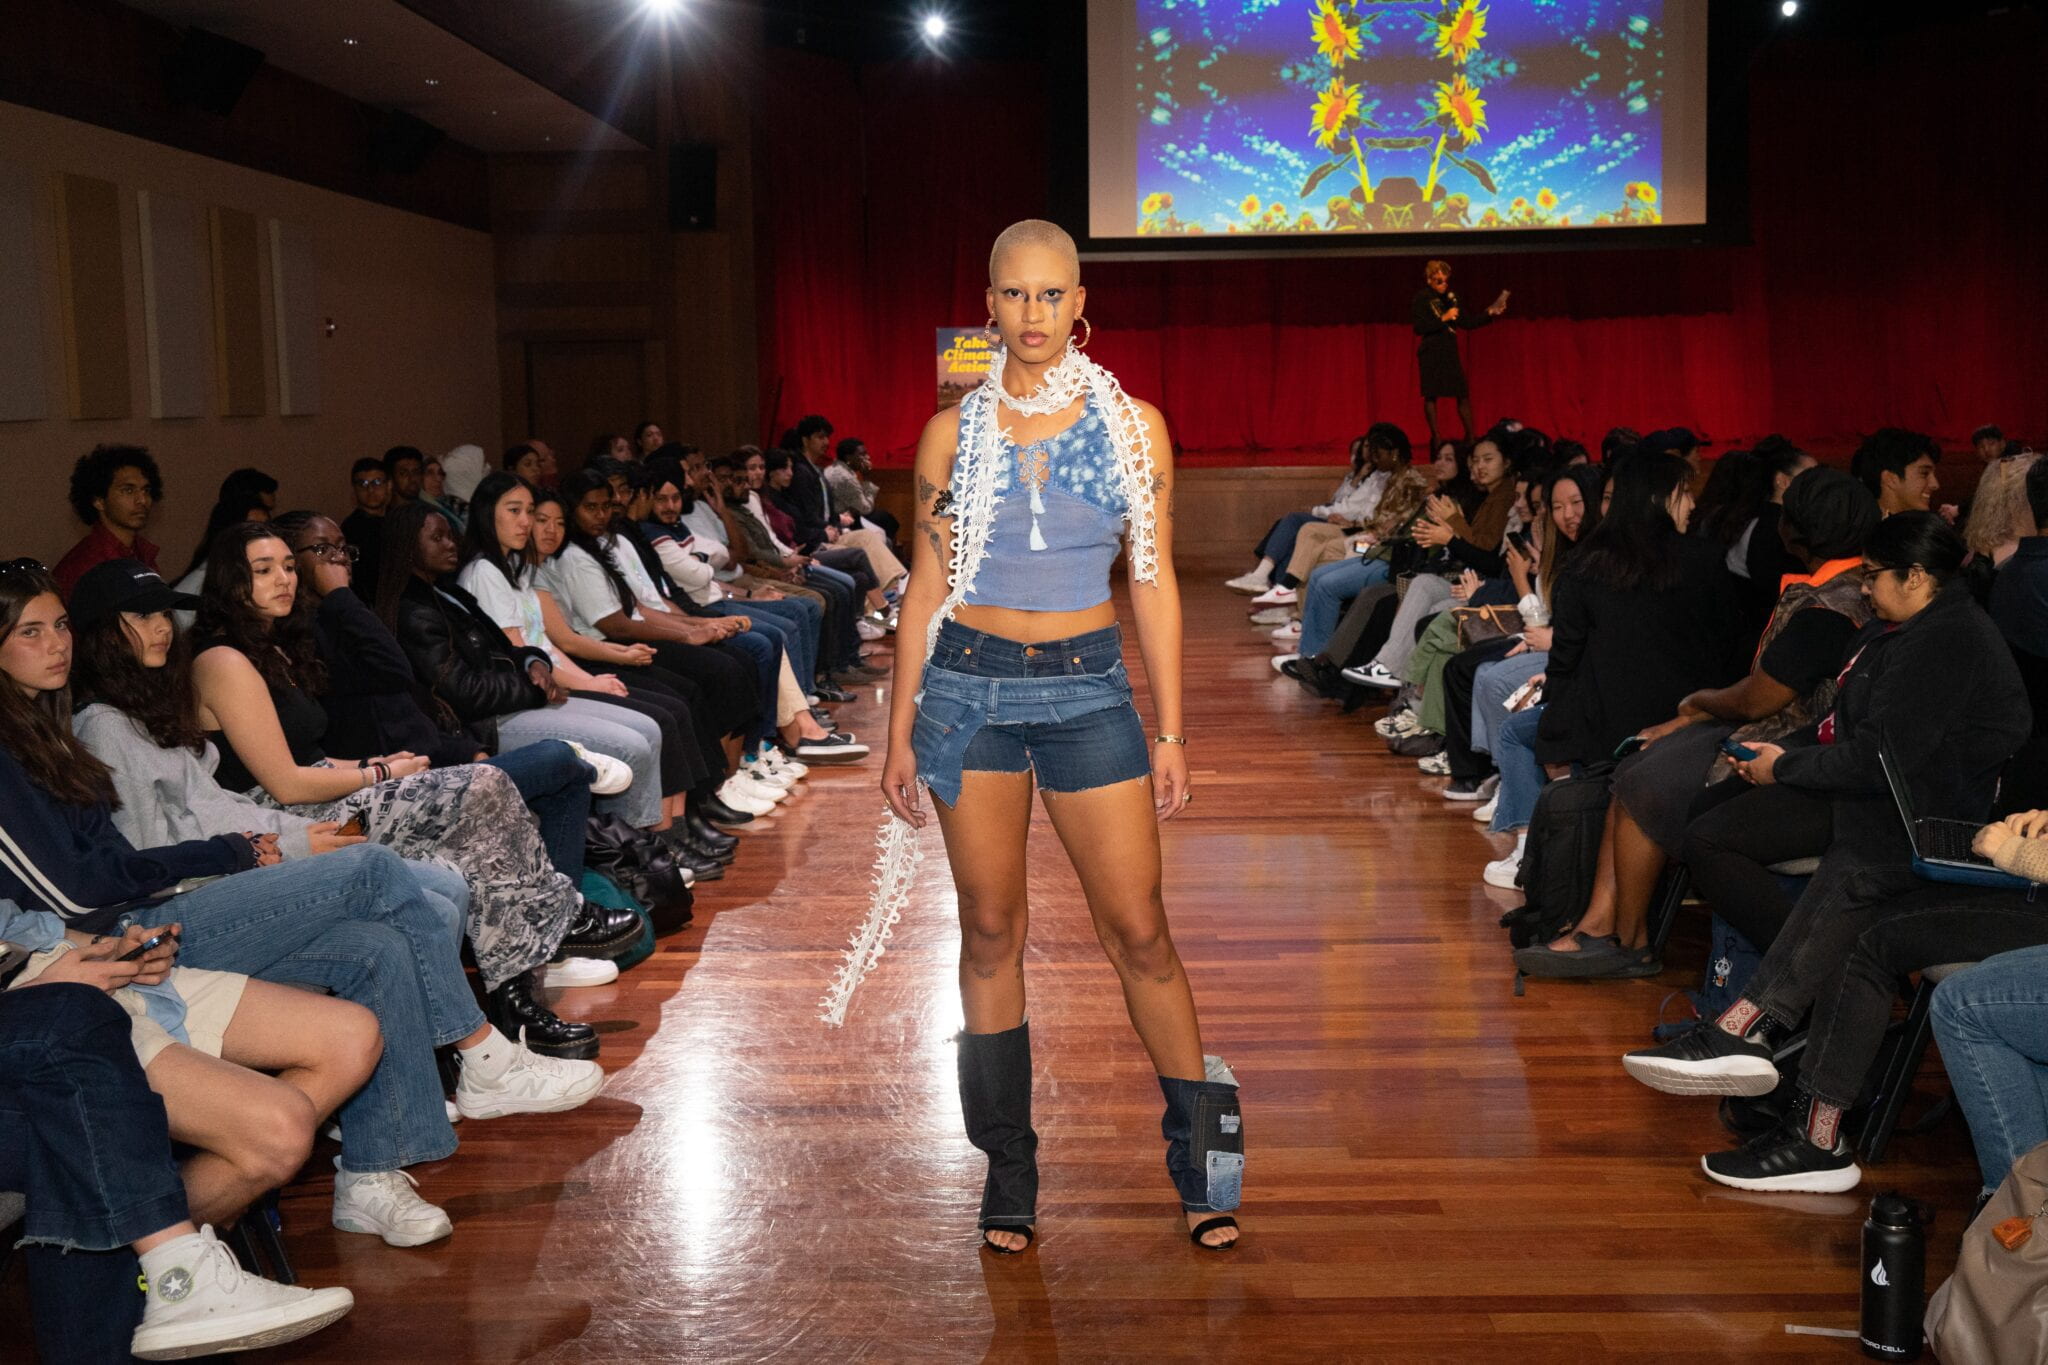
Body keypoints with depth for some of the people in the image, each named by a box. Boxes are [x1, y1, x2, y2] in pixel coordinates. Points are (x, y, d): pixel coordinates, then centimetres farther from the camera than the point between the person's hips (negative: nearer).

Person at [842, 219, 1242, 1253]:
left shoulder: (1133, 425, 2)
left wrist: (1170, 731, -1)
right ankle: (1008, 1174, 18)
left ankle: (1201, 1149, 16)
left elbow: (1154, 583, 3)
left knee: (1137, 929, -2)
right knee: (990, 930, 6)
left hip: (1089, 687, -1)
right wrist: (899, 730, 4)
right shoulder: (953, 433, 4)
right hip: (969, 686, 1)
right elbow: (925, 587, 7)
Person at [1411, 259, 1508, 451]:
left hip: (1450, 353, 5)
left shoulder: (1449, 298, 12)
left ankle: (1470, 435, 8)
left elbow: (1467, 322, 16)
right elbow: (1419, 327, -15)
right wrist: (1443, 318, -17)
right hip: (1431, 354, -5)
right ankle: (1435, 437, 3)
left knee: (1463, 395, 2)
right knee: (1431, 396, -3)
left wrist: (1490, 314, 7)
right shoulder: (1421, 300, -5)